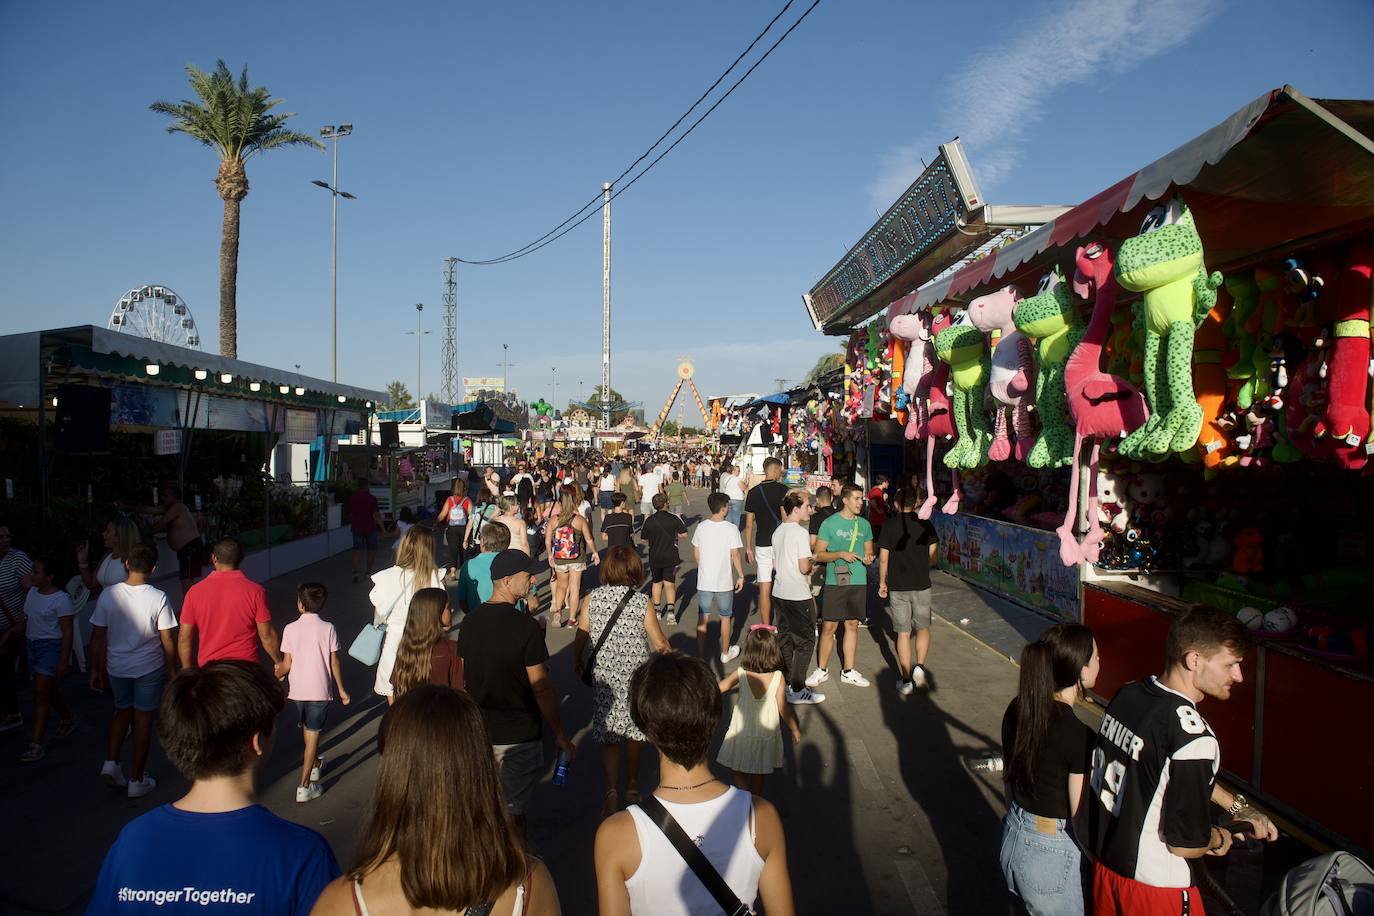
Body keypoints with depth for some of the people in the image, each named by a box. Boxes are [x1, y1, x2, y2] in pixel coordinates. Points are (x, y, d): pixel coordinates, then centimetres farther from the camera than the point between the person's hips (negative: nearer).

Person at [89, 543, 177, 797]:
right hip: (149, 669, -2)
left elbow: (97, 637, -4)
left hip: (116, 668, 3)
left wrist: (96, 669, 9)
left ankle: (110, 762, 15)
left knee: (122, 712, 26)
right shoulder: (158, 598, -17)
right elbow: (167, 640, -12)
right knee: (143, 721, 9)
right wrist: (172, 670, 2)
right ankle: (137, 780, 18)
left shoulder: (108, 594, -10)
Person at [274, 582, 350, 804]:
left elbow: (287, 664, -4)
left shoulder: (290, 629, -6)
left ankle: (315, 765, 45)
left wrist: (275, 674, 18)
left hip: (298, 690, 2)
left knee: (307, 730, 24)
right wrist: (341, 689, 6)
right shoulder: (328, 628, -8)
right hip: (321, 691, -2)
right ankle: (304, 787, -3)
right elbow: (334, 662, -4)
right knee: (313, 735, 1)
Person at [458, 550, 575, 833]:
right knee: (514, 809, 9)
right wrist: (560, 734, -7)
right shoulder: (526, 627, -20)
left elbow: (463, 677, 8)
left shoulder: (470, 622, -2)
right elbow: (541, 687, -17)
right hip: (518, 735, -6)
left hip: (479, 731, 6)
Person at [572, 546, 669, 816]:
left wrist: (576, 663, 16)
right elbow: (660, 644, -7)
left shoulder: (592, 599, -7)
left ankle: (611, 791, -3)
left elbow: (580, 638, -2)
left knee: (608, 736, 10)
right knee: (635, 732, 19)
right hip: (636, 677, 0)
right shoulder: (642, 601, -12)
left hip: (603, 679, 0)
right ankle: (632, 784, 35)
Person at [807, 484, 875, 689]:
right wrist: (840, 554, -18)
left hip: (859, 582, 4)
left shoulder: (864, 524, 9)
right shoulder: (830, 523, -4)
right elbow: (819, 554, -4)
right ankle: (822, 670, 12)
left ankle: (848, 671, 20)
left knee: (852, 625, 10)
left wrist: (868, 558, -4)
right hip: (835, 582, -4)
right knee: (829, 626, -1)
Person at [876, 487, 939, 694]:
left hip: (897, 586, 0)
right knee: (923, 628, 18)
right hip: (921, 585, 1)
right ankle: (919, 666, -1)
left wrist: (882, 583, 8)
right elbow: (932, 558, 1)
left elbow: (883, 559, -5)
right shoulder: (926, 525, -2)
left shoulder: (889, 526, -5)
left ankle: (906, 680, 9)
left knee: (903, 633, 6)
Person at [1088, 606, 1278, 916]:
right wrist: (1218, 839, -1)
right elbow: (1185, 843, -22)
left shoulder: (1127, 694, -5)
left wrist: (1237, 807, 17)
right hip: (1155, 889, -7)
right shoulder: (1193, 737, -30)